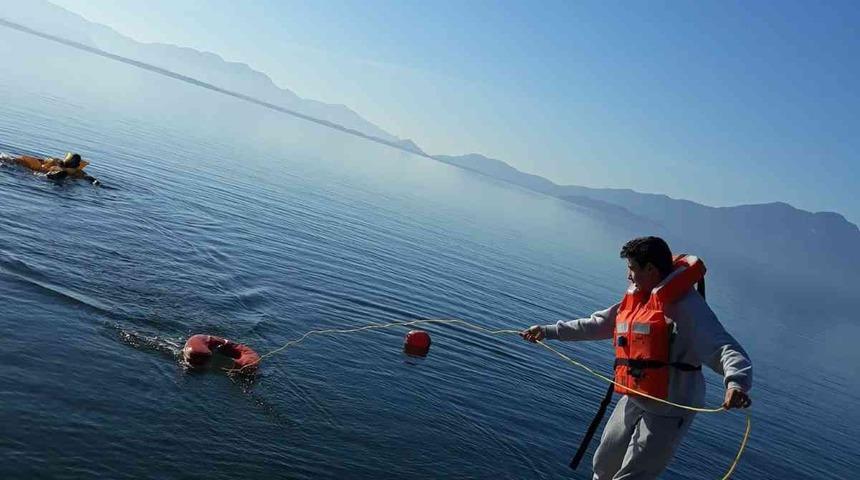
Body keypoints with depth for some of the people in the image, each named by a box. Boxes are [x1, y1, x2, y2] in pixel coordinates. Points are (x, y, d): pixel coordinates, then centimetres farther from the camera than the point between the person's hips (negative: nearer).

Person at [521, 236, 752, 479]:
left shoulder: (686, 303, -17)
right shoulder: (634, 298, 10)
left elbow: (723, 347, -26)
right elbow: (596, 324, 18)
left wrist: (736, 382, -46)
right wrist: (548, 331, 19)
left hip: (668, 410, -9)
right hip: (633, 402, 9)